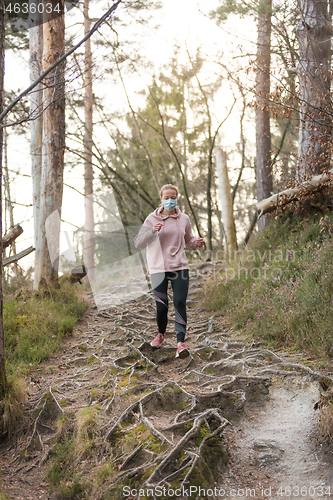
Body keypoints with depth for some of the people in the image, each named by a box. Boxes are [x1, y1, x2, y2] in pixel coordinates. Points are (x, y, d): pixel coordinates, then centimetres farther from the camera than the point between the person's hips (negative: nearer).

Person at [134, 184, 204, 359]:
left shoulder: (184, 219, 7)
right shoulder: (152, 219, 0)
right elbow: (138, 243, -4)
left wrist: (196, 243, -2)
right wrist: (152, 231, -21)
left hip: (180, 267, 1)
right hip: (158, 268, -1)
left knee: (180, 303, -10)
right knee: (161, 306, 1)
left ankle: (181, 342, -9)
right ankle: (161, 334, 30)